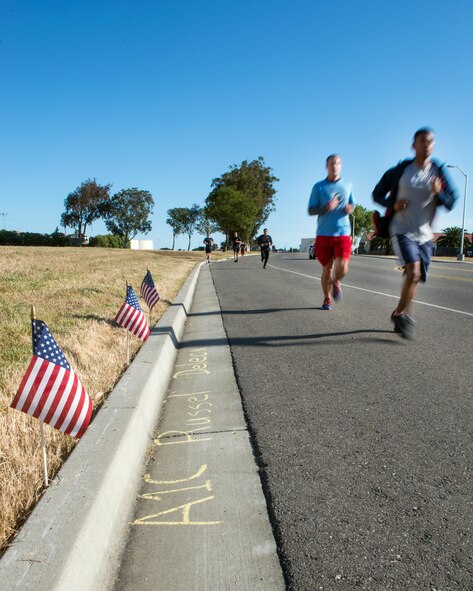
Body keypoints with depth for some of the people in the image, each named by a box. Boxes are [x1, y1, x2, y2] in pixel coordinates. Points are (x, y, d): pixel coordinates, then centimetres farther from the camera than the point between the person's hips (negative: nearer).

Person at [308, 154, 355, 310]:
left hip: (343, 234, 1)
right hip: (324, 234, -1)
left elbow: (352, 204, 25)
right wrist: (326, 208, -18)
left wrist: (350, 208, -1)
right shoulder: (319, 187, 4)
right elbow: (311, 210, 2)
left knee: (342, 269, -13)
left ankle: (336, 282, 22)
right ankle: (327, 299, 26)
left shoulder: (348, 185, 12)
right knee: (327, 269, 5)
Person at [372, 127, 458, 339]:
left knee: (415, 278, 9)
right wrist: (393, 204, -13)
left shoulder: (438, 171, 2)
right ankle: (402, 316, -4)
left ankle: (399, 314, 28)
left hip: (424, 234, 4)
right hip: (402, 231, -4)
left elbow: (451, 202, 1)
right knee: (413, 272, -21)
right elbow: (377, 194, 6)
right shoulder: (400, 170, -3)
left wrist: (439, 193, -21)